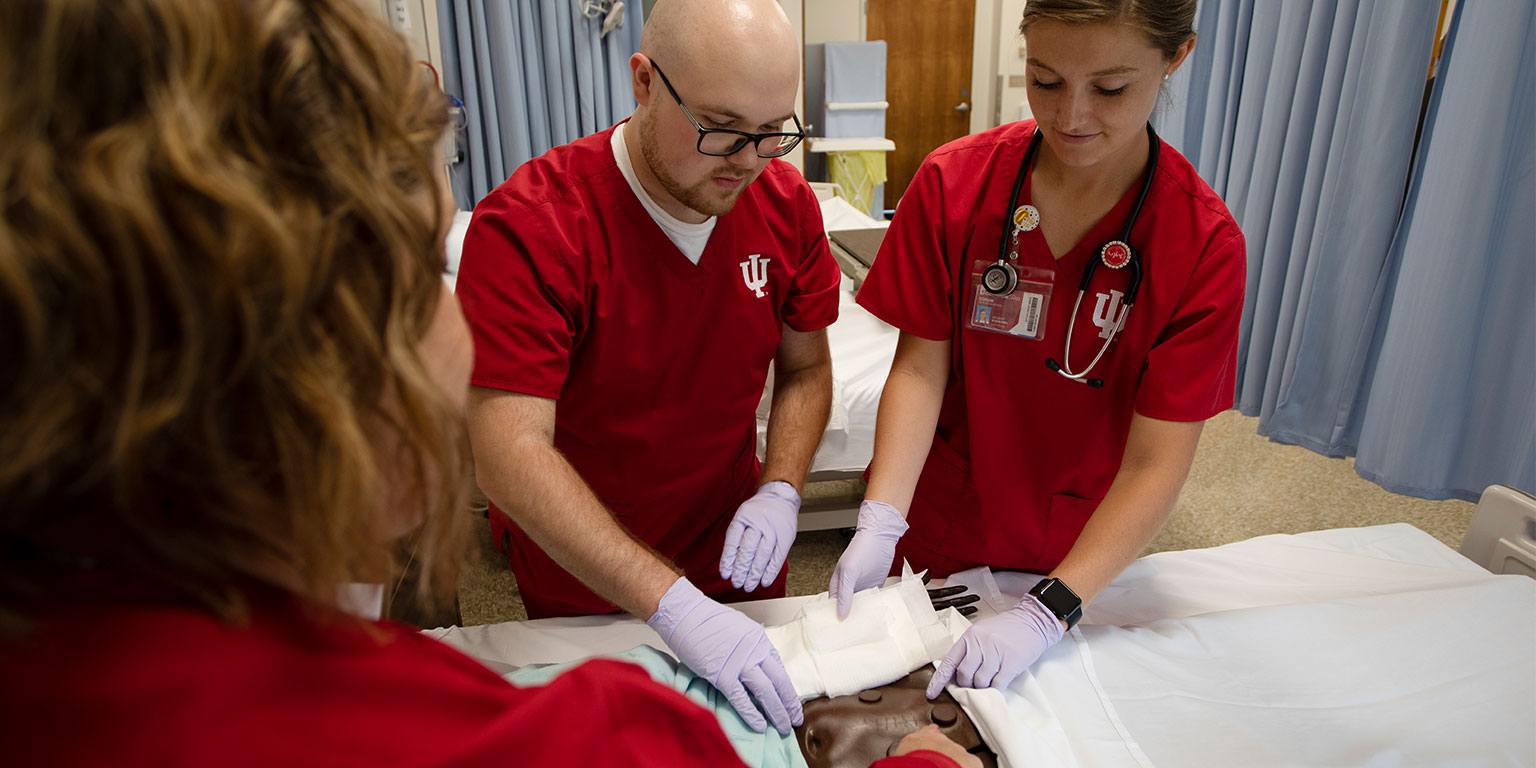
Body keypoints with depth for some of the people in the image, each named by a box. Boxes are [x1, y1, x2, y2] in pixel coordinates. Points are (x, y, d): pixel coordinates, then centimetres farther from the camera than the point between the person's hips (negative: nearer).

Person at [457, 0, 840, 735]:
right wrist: (675, 607, -40)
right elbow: (509, 455, -34)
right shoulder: (527, 226, -27)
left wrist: (780, 491, -18)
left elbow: (805, 369, 0)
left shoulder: (786, 203, -11)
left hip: (733, 556, 4)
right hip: (580, 581, -3)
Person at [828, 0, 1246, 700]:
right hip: (936, 529, 1)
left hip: (1075, 552, 0)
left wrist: (1046, 614, -28)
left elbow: (1155, 465, -19)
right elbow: (920, 367, -12)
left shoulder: (1204, 244, -18)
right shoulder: (954, 182, -14)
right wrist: (879, 524, -23)